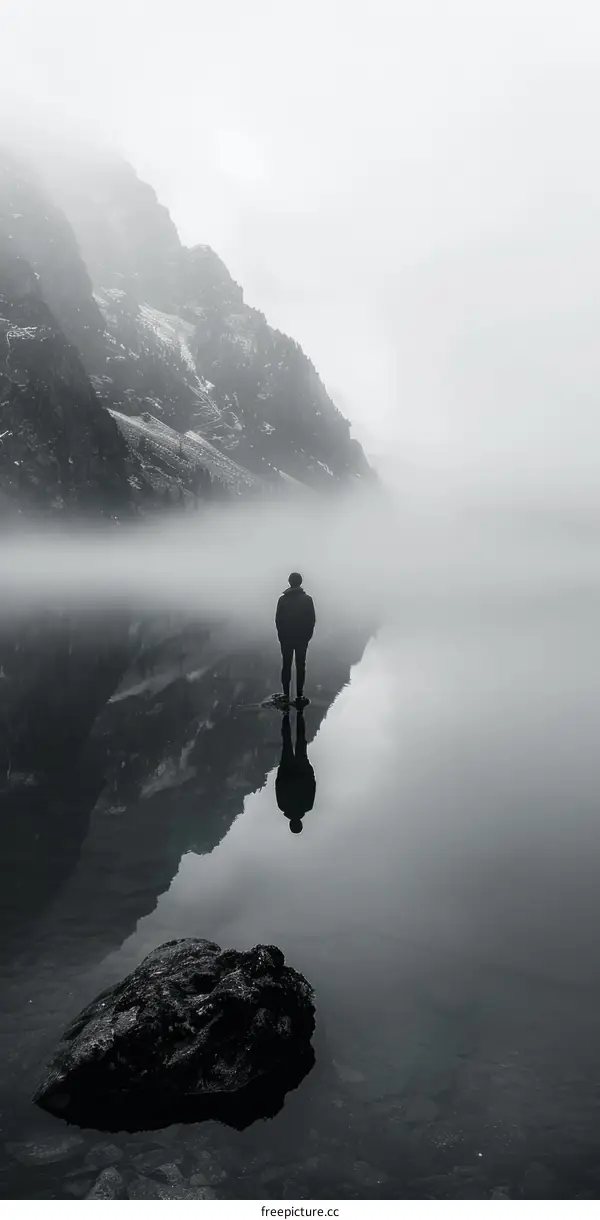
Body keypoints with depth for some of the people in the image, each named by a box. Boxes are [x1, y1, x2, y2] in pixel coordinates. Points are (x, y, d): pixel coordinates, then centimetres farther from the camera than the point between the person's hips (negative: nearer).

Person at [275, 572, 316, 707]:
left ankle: (286, 695, 9)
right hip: (302, 638, 0)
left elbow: (278, 620, -3)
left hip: (286, 638, 0)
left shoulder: (283, 599, -6)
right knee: (300, 666, 6)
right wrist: (308, 635, 8)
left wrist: (281, 635, 9)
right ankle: (299, 695, 5)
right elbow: (312, 619, -4)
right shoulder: (307, 599, -6)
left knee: (286, 665, 9)